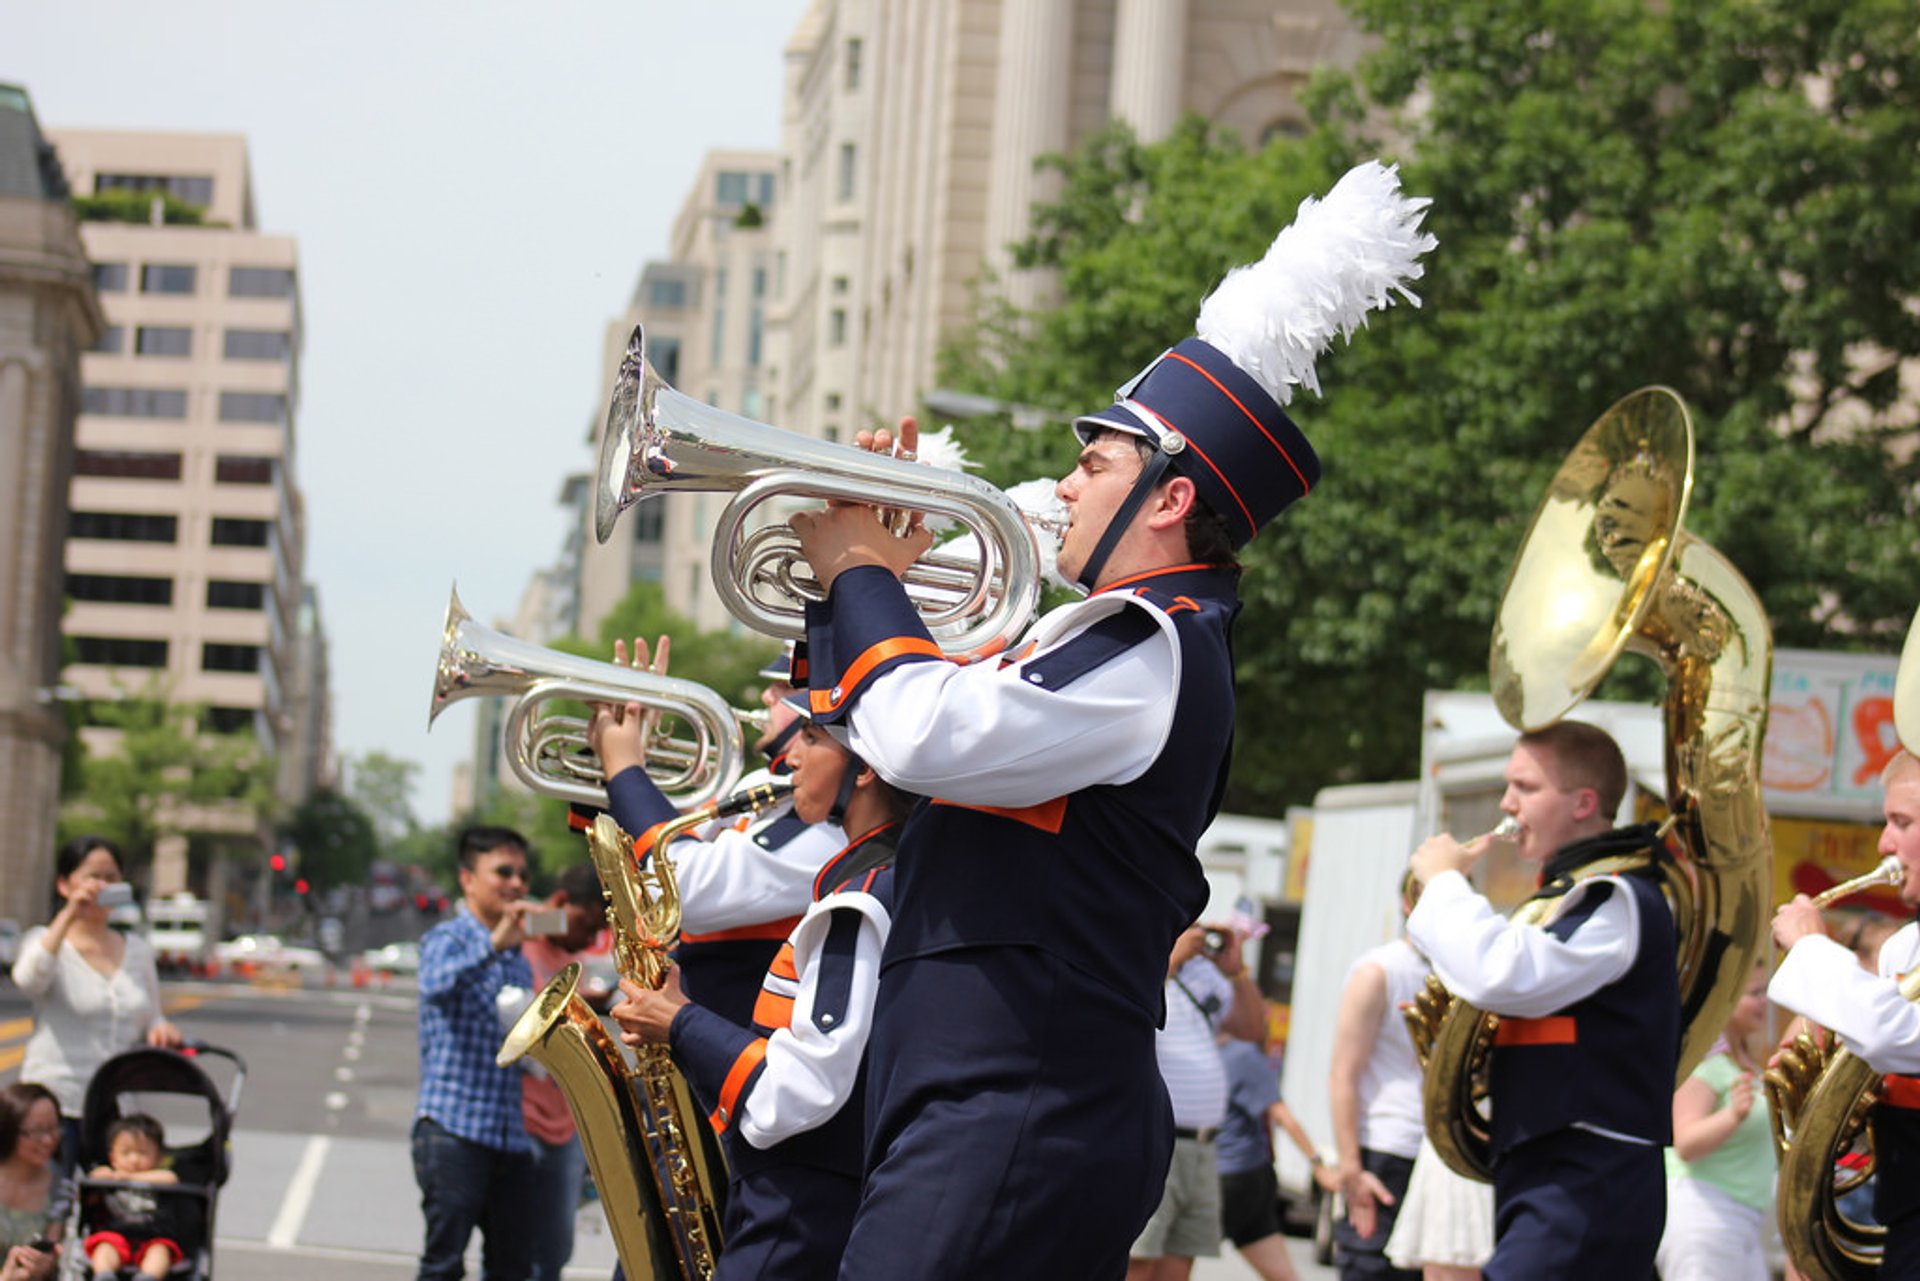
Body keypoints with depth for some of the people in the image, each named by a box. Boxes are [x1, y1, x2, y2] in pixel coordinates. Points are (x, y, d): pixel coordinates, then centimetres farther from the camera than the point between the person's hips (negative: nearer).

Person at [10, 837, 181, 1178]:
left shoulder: (137, 950, 16)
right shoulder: (45, 941, 2)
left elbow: (150, 1018, 24)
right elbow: (28, 978, -21)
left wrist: (160, 1030, 0)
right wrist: (68, 916, -24)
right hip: (57, 1108, -4)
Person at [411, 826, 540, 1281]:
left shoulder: (517, 958, 20)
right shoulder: (449, 939, -1)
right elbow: (437, 985, -26)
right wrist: (493, 944, -38)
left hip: (511, 1135, 7)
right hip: (453, 1128, -7)